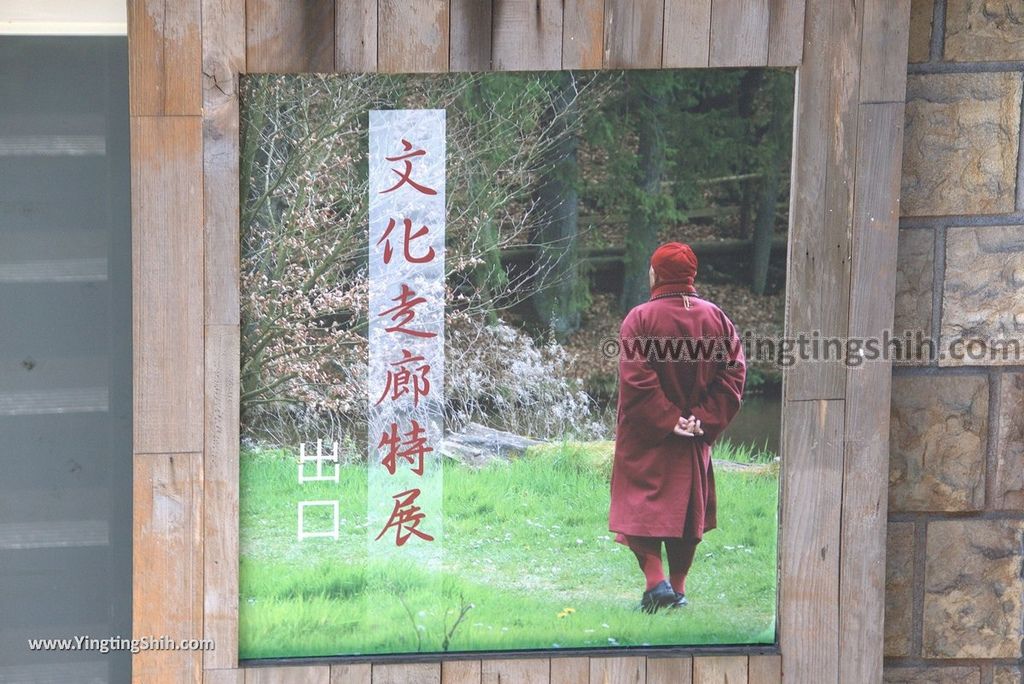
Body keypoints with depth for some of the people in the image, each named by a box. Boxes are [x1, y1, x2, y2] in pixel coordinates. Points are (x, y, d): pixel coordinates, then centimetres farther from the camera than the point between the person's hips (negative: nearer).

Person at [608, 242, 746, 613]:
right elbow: (734, 374, -4)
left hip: (646, 437, -4)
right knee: (687, 506, 15)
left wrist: (666, 420, -15)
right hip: (696, 440, 4)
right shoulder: (716, 318, 0)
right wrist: (704, 419, -7)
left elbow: (636, 380, -20)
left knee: (640, 505, 2)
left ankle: (655, 579, -15)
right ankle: (678, 587, 18)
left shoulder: (640, 319, -12)